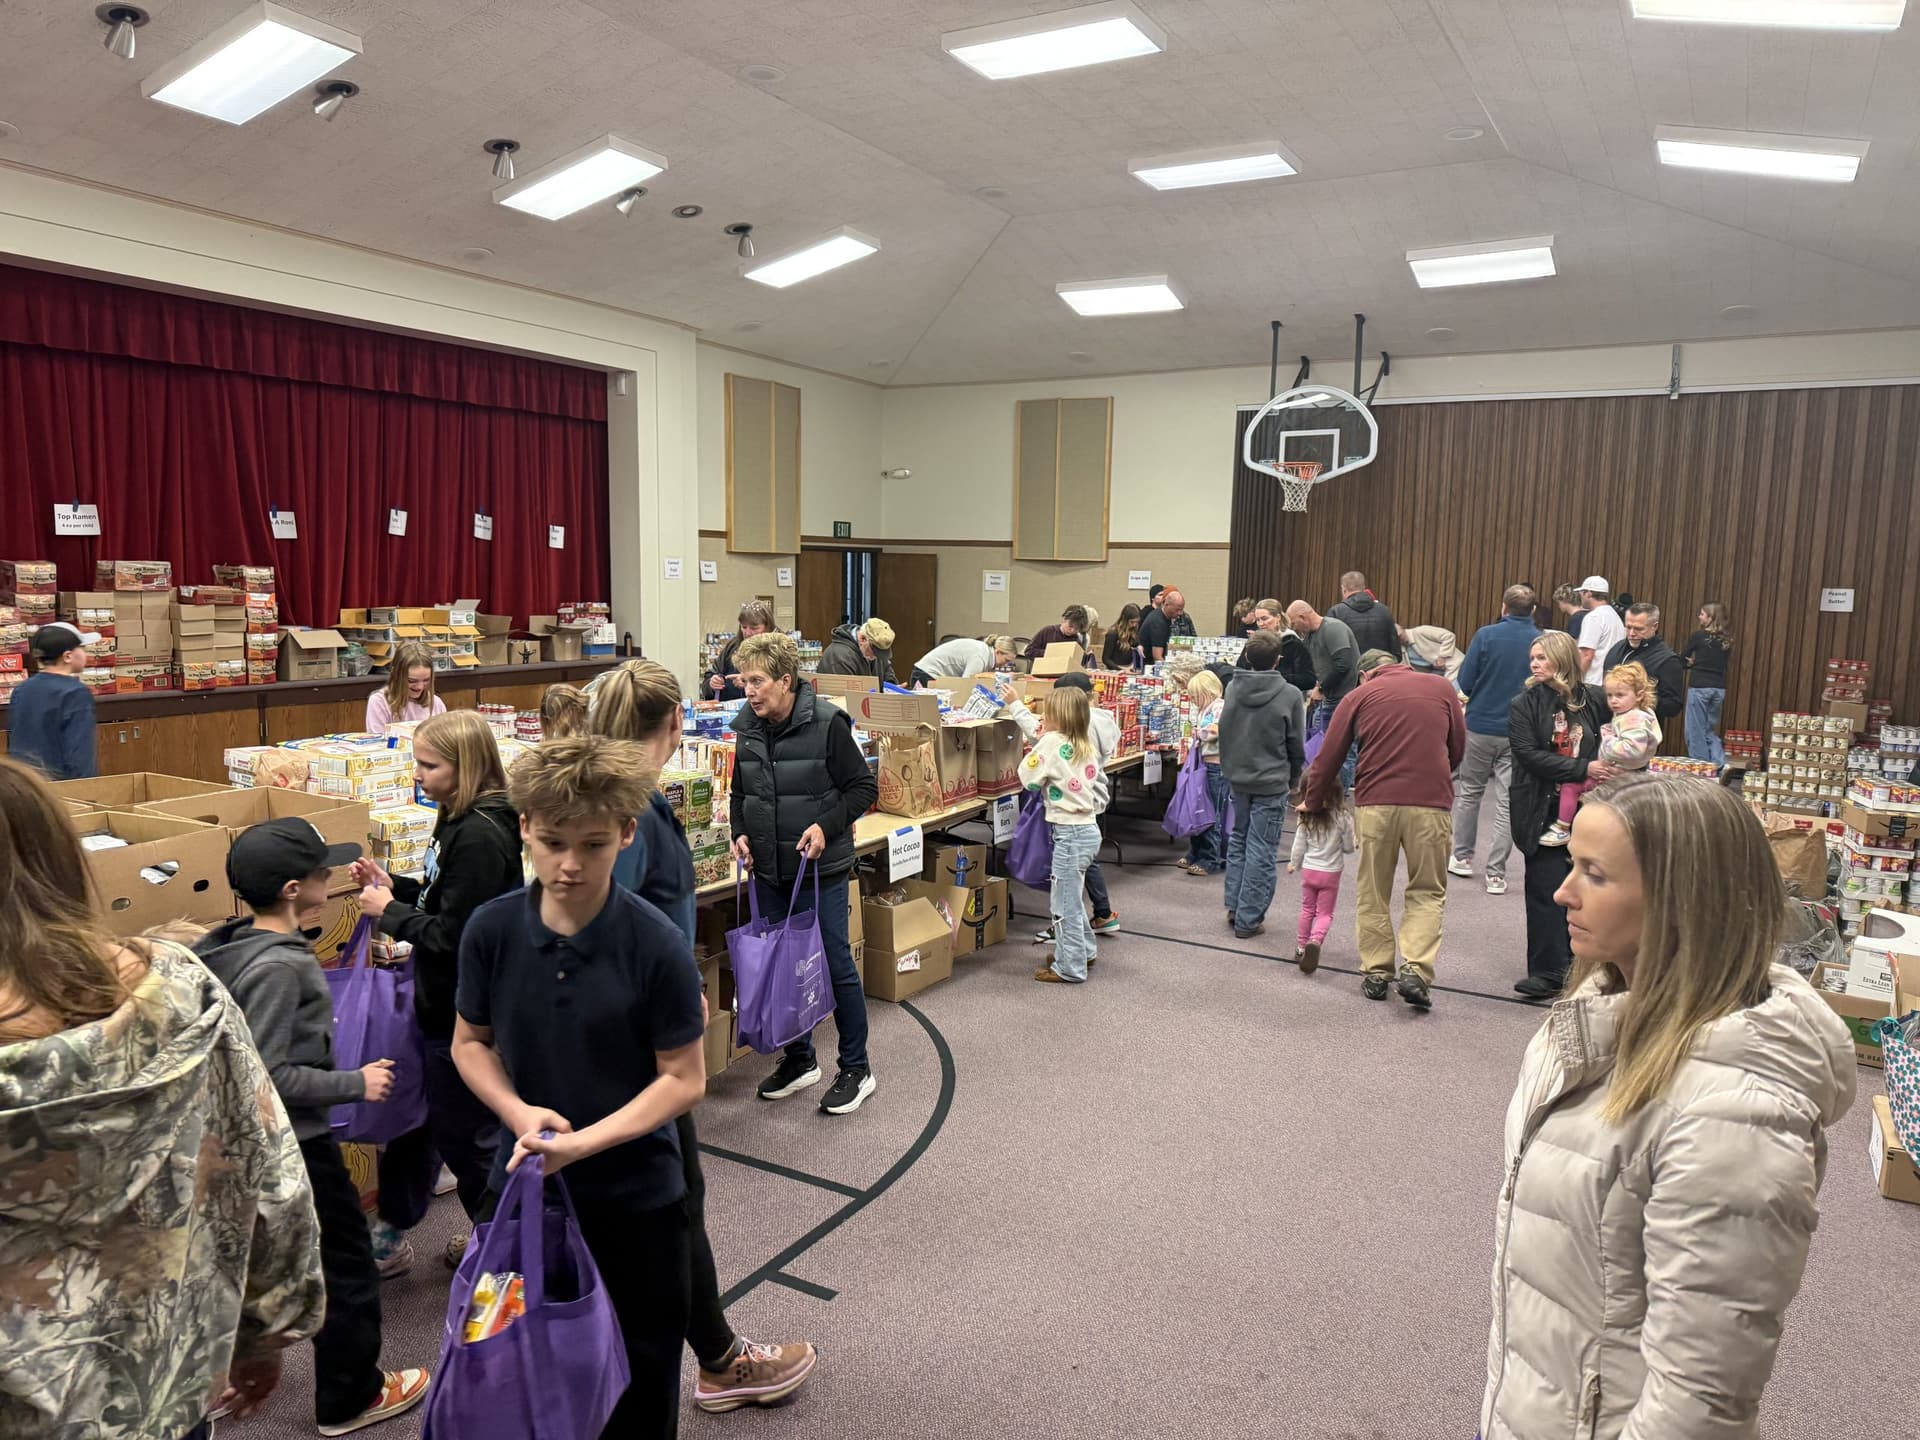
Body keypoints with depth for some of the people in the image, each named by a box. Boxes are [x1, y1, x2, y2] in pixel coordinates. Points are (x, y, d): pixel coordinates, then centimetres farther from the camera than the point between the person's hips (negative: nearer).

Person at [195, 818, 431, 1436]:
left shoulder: (235, 945, 1)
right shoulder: (278, 967, -27)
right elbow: (269, 1076, -27)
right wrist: (355, 1084, -19)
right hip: (295, 1142, -9)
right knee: (346, 1266, 7)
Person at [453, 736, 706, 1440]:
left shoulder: (656, 943, -21)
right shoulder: (491, 929, -12)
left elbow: (685, 1078, -15)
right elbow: (470, 1043, 2)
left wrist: (584, 1142, -24)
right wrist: (519, 1112, -16)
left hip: (637, 1199, -2)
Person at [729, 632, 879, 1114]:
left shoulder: (827, 724, -15)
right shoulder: (747, 727, 3)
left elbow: (864, 787, -10)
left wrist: (826, 826, -21)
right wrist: (740, 833, -2)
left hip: (821, 869, -6)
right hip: (768, 870, 6)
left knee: (836, 965, 4)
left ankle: (856, 1069, 19)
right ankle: (800, 1060, 32)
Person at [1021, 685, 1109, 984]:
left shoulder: (1052, 743, -15)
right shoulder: (1089, 747, 8)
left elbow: (1027, 778, -9)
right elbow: (1101, 787, 14)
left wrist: (1038, 743, -1)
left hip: (1070, 833, -9)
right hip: (1090, 828, 9)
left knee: (1065, 902, 1)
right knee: (1071, 896, 23)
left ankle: (1069, 968, 8)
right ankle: (1083, 950, 34)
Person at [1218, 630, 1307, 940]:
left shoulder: (1233, 688, 0)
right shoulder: (1289, 696, -12)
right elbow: (1296, 746, -5)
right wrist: (1294, 781, 8)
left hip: (1236, 778, 5)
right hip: (1271, 783, -5)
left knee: (1238, 840, 20)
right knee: (1261, 851, 2)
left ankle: (1234, 907, 24)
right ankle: (1248, 919, 6)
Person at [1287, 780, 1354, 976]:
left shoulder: (1307, 817, -9)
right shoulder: (1343, 817, -14)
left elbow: (1299, 845, -1)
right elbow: (1348, 848, -5)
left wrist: (1294, 864, 17)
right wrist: (1355, 844, 19)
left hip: (1308, 870, 2)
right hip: (1331, 872, -2)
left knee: (1307, 910, 18)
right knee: (1325, 913, 4)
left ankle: (1301, 946, 25)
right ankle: (1315, 940, -22)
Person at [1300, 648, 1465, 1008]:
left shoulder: (1359, 696, 9)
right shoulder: (1442, 688, 13)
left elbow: (1329, 757, 8)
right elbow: (1458, 751, 17)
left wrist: (1313, 802, 21)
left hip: (1375, 803, 0)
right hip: (1431, 803, 0)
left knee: (1372, 893, 12)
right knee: (1427, 892, 10)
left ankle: (1375, 974, 14)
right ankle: (1415, 970, -5)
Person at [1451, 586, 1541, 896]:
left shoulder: (1486, 635, -9)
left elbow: (1464, 683, -8)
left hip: (1481, 724, -1)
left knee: (1469, 792, 17)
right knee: (1507, 802, 4)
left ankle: (1462, 858, 24)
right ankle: (1496, 874, 4)